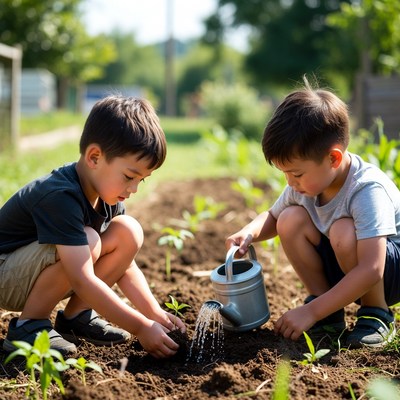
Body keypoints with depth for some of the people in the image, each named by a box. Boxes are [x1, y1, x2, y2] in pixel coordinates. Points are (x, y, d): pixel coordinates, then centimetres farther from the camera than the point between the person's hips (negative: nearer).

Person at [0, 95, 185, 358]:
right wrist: (141, 327, -32)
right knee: (87, 240, -33)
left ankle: (75, 316, -2)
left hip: (42, 274, 8)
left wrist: (154, 312, -12)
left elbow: (126, 266, 1)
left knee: (128, 231, -8)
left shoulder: (108, 195, -4)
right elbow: (82, 281, -35)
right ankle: (27, 326, -16)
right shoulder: (61, 197, -32)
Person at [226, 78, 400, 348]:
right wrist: (248, 234, -14)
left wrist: (310, 311, -36)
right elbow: (272, 217, 10)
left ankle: (377, 315, -11)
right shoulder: (305, 183, -9)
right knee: (291, 220, -15)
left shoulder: (367, 190, -31)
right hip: (345, 269, 7)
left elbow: (370, 271, -37)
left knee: (343, 232, -35)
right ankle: (330, 315, -5)